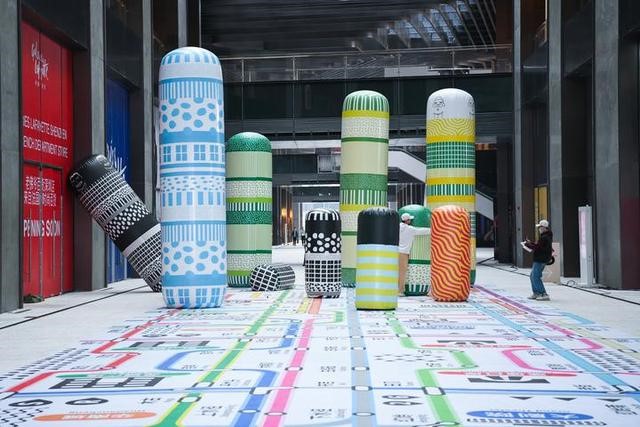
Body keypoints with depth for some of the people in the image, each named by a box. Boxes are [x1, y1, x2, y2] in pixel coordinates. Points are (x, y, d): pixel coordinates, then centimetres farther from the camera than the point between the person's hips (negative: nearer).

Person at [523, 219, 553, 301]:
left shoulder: (544, 238, -21)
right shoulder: (546, 236, 14)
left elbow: (537, 247, -23)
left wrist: (527, 244, -12)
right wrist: (530, 243, 12)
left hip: (540, 260, -11)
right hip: (540, 259, 11)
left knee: (536, 277, -9)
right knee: (532, 276, 19)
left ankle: (544, 294, -10)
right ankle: (536, 293, 25)